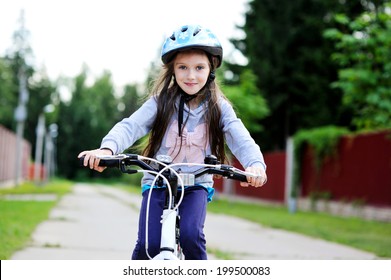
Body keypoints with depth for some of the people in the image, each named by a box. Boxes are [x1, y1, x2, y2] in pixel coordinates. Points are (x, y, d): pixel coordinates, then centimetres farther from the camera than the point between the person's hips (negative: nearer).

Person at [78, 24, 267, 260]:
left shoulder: (218, 107, -2)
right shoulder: (161, 103, -5)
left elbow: (240, 138, -15)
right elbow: (131, 126, -18)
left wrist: (255, 164, -38)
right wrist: (107, 148, -40)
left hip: (196, 186, 0)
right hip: (158, 183, 0)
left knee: (191, 236, -25)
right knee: (148, 245, -17)